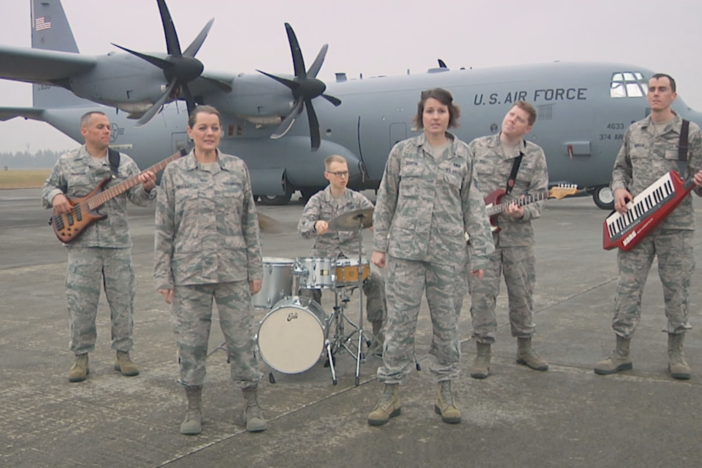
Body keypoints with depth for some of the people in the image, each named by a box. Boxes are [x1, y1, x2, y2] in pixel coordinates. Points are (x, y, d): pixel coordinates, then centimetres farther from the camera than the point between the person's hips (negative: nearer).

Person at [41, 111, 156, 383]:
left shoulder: (125, 163, 7)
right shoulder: (67, 163, 6)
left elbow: (138, 198, 3)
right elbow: (47, 189, 14)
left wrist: (146, 188, -18)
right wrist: (56, 196, -8)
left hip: (118, 243, 1)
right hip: (81, 244, -1)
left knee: (122, 301, 5)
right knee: (80, 303, 2)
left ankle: (123, 354, 17)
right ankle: (81, 358, 14)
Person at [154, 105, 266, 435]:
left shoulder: (237, 169, 4)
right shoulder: (174, 173, 1)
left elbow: (250, 223, 6)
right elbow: (164, 229, 2)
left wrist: (255, 270, 4)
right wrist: (163, 277, -1)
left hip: (233, 271, 1)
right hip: (189, 272, 0)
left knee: (241, 338, 5)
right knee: (190, 341, 7)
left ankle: (252, 405, 19)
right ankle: (193, 408, 24)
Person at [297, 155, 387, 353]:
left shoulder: (357, 199, 6)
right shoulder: (317, 200, 2)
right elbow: (302, 227, -13)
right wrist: (315, 225, -37)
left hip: (353, 254, 1)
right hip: (323, 255, 0)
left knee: (376, 279, -23)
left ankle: (379, 333, -7)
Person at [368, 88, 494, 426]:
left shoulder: (463, 155, 6)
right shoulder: (402, 151, 4)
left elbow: (473, 206, 7)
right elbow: (385, 201, 8)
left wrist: (480, 252, 4)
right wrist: (380, 245, 5)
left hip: (447, 252, 1)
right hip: (406, 249, -1)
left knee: (446, 322, 8)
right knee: (400, 321, 0)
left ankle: (444, 393, 22)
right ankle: (390, 394, 12)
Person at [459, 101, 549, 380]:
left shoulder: (535, 155, 5)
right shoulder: (477, 147, 5)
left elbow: (539, 198, 1)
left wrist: (523, 212, -19)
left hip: (518, 234, 1)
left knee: (522, 292, 10)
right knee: (482, 294, -2)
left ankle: (524, 348, 27)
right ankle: (483, 353, 9)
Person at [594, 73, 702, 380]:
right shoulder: (633, 132, 10)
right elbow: (621, 168, 18)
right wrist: (619, 188, -1)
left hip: (675, 224, -2)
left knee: (676, 288, 6)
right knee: (628, 286, 2)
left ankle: (676, 353, 20)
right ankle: (621, 352, 11)